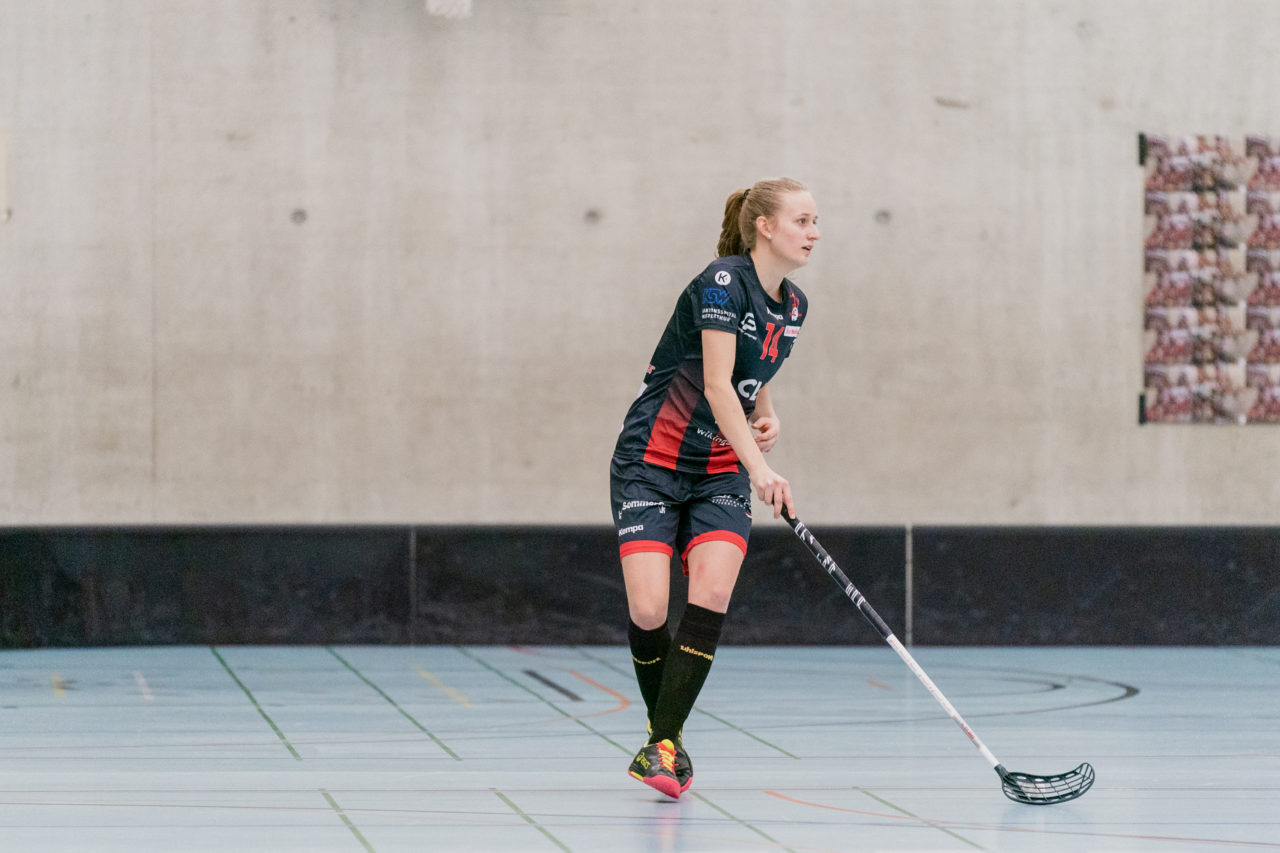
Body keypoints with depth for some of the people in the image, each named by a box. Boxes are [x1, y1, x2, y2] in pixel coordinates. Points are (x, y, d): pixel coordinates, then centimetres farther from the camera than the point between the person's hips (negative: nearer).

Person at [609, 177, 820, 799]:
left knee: (712, 593, -18)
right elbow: (717, 384, -24)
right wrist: (760, 467, -34)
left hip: (721, 471, 6)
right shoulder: (722, 281, -16)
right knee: (648, 609, -16)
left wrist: (767, 415, 4)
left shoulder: (792, 306, 7)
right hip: (652, 462, -6)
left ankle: (667, 741, -11)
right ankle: (661, 729, 8)